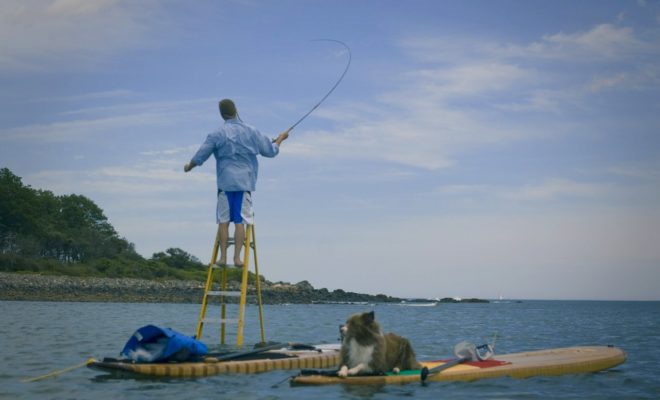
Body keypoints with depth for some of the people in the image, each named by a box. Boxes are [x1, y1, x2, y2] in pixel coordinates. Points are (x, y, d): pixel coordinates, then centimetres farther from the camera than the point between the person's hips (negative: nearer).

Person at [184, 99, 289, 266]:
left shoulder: (217, 135, 0)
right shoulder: (252, 132, 4)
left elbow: (199, 157, 4)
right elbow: (271, 151, 13)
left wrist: (188, 167, 24)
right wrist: (281, 138, 32)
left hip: (225, 183, 0)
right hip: (245, 183, 1)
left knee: (224, 221, 5)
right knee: (240, 221, -2)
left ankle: (223, 257, 5)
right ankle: (237, 257, -5)